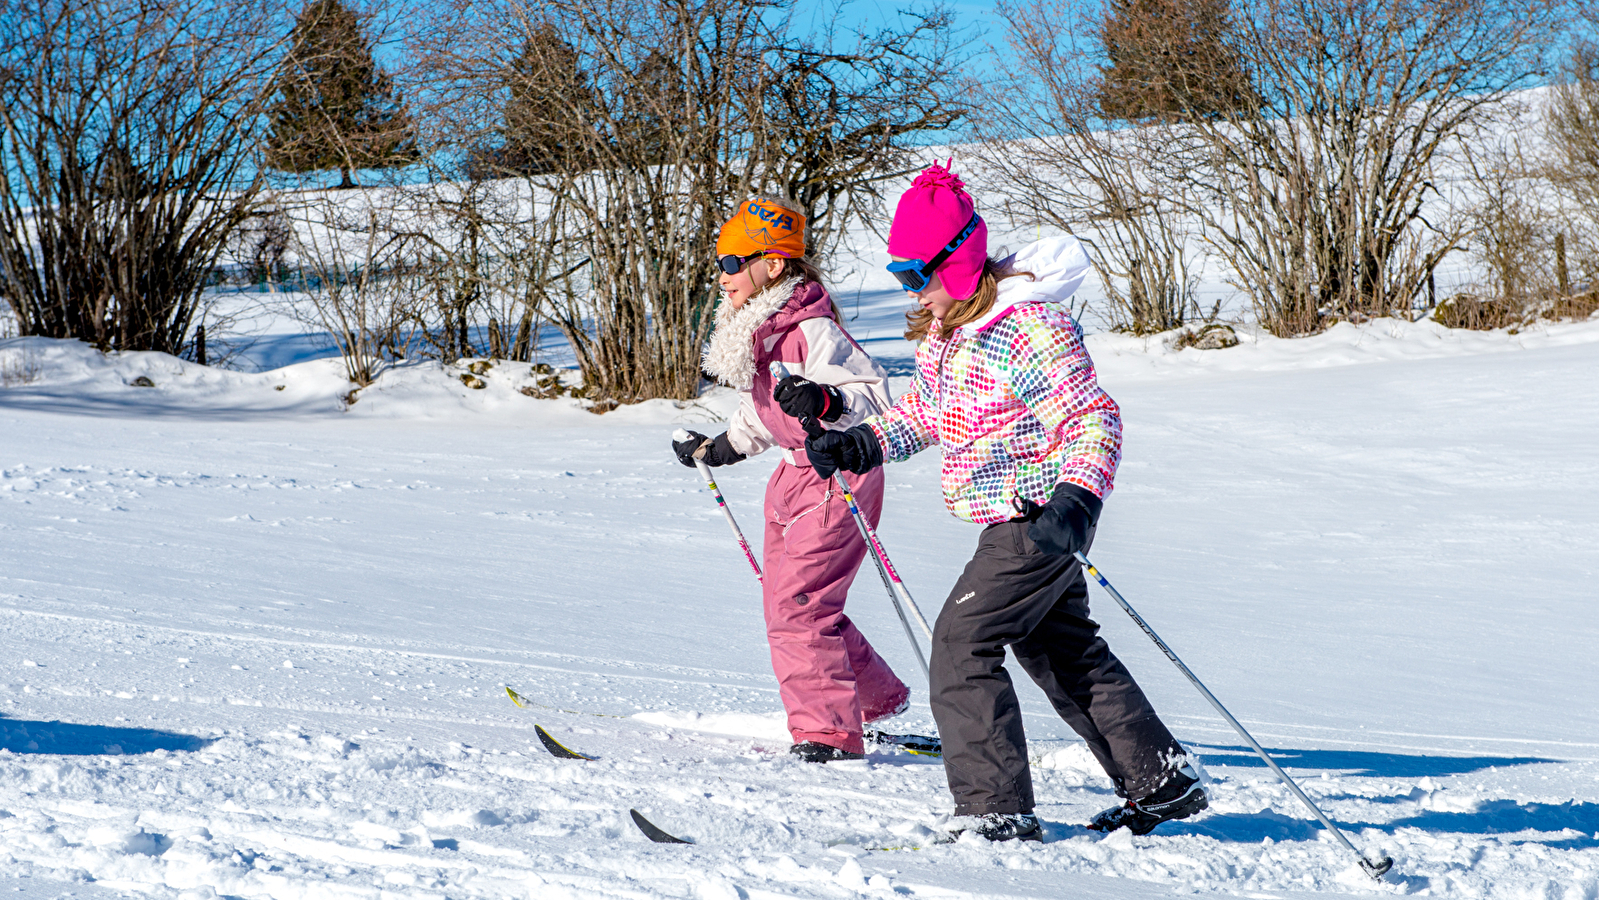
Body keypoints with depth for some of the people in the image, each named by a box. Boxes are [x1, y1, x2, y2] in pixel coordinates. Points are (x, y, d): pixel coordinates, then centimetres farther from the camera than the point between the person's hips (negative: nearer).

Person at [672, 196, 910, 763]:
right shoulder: (754, 332, 8)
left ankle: (828, 733, -10)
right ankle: (876, 698, 33)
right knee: (786, 603, 16)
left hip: (837, 478, -10)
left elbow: (873, 395, -27)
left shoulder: (813, 331, -22)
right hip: (794, 474, 10)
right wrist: (720, 449, 33)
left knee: (798, 606, -16)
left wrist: (825, 402, -45)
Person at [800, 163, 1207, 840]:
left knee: (960, 643, -12)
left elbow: (1096, 419, -24)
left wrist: (1076, 502, -37)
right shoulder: (940, 332, 6)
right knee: (1061, 650, 19)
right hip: (1014, 522, 10)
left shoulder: (1028, 329, -23)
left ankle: (996, 811, -9)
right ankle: (1163, 783, 29)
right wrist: (860, 445, 5)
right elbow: (922, 410, 21)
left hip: (1040, 519, -10)